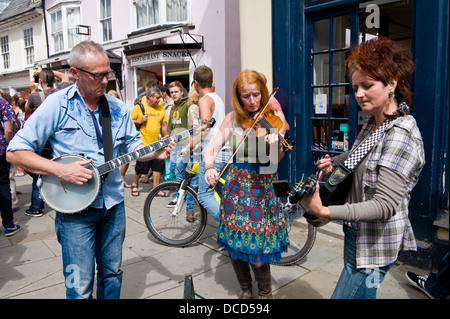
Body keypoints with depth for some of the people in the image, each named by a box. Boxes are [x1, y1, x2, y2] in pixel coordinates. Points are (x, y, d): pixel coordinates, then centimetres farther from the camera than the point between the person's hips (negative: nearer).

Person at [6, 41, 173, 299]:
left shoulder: (118, 108, 4)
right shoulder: (57, 105, -10)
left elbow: (132, 145, 14)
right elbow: (15, 151, -9)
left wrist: (154, 153, -7)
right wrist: (61, 170, -21)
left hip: (113, 204, 4)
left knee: (113, 273, 18)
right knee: (80, 288, 3)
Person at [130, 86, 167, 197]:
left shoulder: (160, 108, 11)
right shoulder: (139, 107, -3)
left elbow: (164, 125, 16)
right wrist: (140, 121, -17)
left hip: (157, 144, 5)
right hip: (143, 143, -4)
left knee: (158, 166, 3)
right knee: (141, 167, 3)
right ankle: (135, 184, 28)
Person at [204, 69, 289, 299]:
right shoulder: (233, 118, 2)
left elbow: (275, 159, -17)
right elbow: (213, 147, -4)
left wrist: (276, 145, -39)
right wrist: (209, 167, -24)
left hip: (262, 189, -3)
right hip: (236, 186, 3)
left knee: (257, 256, -2)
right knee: (233, 246, 11)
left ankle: (265, 293, 28)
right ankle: (245, 290, 37)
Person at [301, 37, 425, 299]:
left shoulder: (401, 135, -25)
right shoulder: (372, 123, 3)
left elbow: (385, 206, -30)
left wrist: (325, 211, -38)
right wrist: (334, 162, 2)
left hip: (375, 244, -9)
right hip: (358, 235, 9)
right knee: (364, 294, 25)